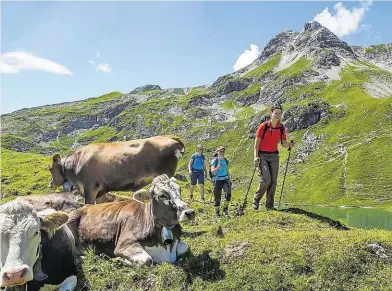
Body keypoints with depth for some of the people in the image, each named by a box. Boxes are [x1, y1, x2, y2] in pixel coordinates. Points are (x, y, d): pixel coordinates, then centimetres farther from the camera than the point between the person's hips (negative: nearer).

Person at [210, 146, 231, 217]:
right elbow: (212, 171, -13)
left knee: (228, 193, -18)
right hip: (217, 180, -3)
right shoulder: (215, 160, -6)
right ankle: (217, 212, 19)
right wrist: (217, 168, -31)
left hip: (225, 179, 3)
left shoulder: (226, 160, 8)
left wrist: (229, 179, 10)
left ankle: (225, 209, -4)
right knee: (217, 197, 2)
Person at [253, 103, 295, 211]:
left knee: (273, 181, 1)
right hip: (262, 155, -4)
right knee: (266, 179, -18)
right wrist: (256, 157, -18)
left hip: (274, 156, 4)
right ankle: (256, 200, 3)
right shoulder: (263, 126, -9)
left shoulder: (281, 128, 3)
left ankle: (269, 205, 13)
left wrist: (289, 145, -16)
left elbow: (284, 143, 7)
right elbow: (257, 143, -8)